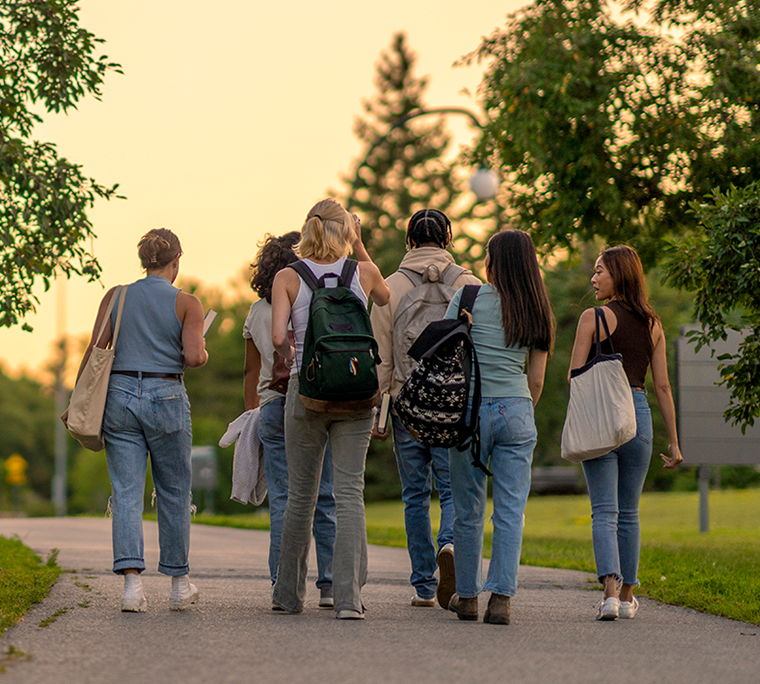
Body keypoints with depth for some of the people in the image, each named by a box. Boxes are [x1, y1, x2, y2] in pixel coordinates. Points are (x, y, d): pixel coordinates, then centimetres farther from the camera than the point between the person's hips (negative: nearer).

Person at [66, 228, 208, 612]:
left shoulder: (115, 297, 5)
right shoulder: (186, 303, -2)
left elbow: (95, 352, 0)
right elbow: (193, 357, -12)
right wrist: (203, 353, 11)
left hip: (120, 395, 2)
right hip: (166, 400, -2)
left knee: (127, 493, -1)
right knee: (173, 494, 11)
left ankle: (131, 581, -15)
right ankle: (179, 584, 19)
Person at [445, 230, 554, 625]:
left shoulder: (469, 298, -2)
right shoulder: (536, 311, 9)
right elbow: (536, 379, 10)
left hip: (472, 410, -2)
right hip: (517, 411, 2)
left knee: (468, 510, 9)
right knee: (510, 511, 2)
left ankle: (467, 596, 17)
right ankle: (501, 598, -6)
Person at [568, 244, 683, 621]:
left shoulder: (593, 318, -4)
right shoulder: (653, 324, 8)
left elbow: (574, 376, -6)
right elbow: (662, 385, 8)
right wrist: (674, 442, 10)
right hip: (639, 415, 4)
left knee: (604, 511, -5)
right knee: (628, 513, 15)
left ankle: (610, 592, -21)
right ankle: (627, 596, 20)